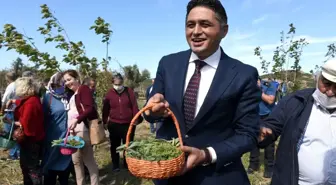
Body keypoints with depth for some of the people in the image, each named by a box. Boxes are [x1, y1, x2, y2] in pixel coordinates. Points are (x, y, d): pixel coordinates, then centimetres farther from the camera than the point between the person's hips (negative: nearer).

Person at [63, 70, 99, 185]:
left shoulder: (84, 89, -5)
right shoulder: (71, 93, 21)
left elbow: (90, 108, -20)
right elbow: (71, 111, 16)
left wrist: (77, 119, -32)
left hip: (82, 129, -9)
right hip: (73, 130, 9)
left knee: (88, 160, -3)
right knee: (76, 160, 14)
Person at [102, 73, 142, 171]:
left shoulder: (129, 91, -3)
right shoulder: (109, 93, -2)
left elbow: (135, 106, -3)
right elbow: (105, 109, 3)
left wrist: (136, 119, -6)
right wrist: (105, 122, 3)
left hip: (128, 124, 0)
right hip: (114, 124, 1)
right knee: (115, 145, 11)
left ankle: (127, 164, 27)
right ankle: (115, 165, 25)